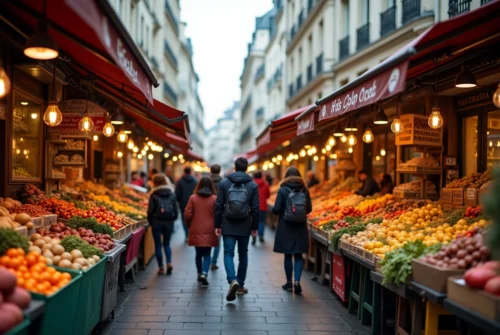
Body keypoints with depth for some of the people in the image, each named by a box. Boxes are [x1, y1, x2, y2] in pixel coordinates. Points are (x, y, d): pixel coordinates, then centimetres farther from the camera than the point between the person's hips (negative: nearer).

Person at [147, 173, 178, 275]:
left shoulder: (154, 195, -6)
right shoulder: (172, 194, 3)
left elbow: (150, 211, -7)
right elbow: (175, 210, 2)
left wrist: (150, 222, 7)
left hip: (157, 222, -3)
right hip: (169, 222, 3)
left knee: (158, 245, 8)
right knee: (166, 244, 17)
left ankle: (161, 267, 8)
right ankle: (169, 262, -2)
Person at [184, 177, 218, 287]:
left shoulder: (193, 198, -3)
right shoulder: (214, 199, -6)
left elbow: (187, 214, -4)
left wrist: (189, 226, 14)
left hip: (196, 232, 1)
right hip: (209, 232, -1)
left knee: (199, 254, 17)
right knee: (207, 254, 8)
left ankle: (200, 274, 25)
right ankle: (204, 273, -11)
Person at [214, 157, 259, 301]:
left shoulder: (224, 183, -1)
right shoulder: (253, 185, -1)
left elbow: (219, 206, -2)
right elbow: (255, 209, -1)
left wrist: (217, 225, 4)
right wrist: (254, 227, 8)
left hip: (228, 226, -1)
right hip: (245, 227, 1)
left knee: (228, 253, 1)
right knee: (243, 255, 14)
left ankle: (233, 280, -21)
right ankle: (241, 285, 21)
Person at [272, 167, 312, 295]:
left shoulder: (283, 190, -10)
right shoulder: (304, 190, -1)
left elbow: (276, 209, -13)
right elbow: (309, 209, 3)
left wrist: (275, 211, 9)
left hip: (286, 228, -2)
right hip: (301, 228, 2)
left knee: (288, 256, 9)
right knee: (298, 256, 9)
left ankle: (289, 283, 17)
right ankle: (297, 281, -5)